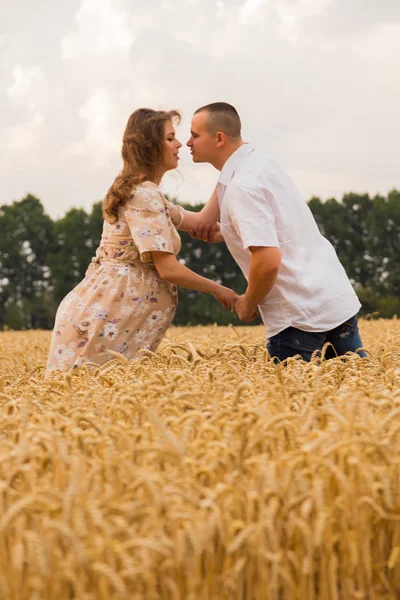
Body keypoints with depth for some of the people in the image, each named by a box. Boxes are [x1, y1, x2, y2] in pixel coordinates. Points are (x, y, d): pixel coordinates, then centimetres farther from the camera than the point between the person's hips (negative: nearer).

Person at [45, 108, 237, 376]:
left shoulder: (144, 193, 21)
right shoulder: (145, 195, -12)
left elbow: (201, 222, 23)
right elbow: (168, 269, -16)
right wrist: (218, 290, -3)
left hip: (102, 310, 10)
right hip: (105, 316, -10)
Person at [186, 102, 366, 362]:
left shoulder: (242, 186, -18)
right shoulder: (261, 162, 11)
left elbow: (268, 260, -27)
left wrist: (249, 304, -8)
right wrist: (223, 235, 11)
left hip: (301, 316, -9)